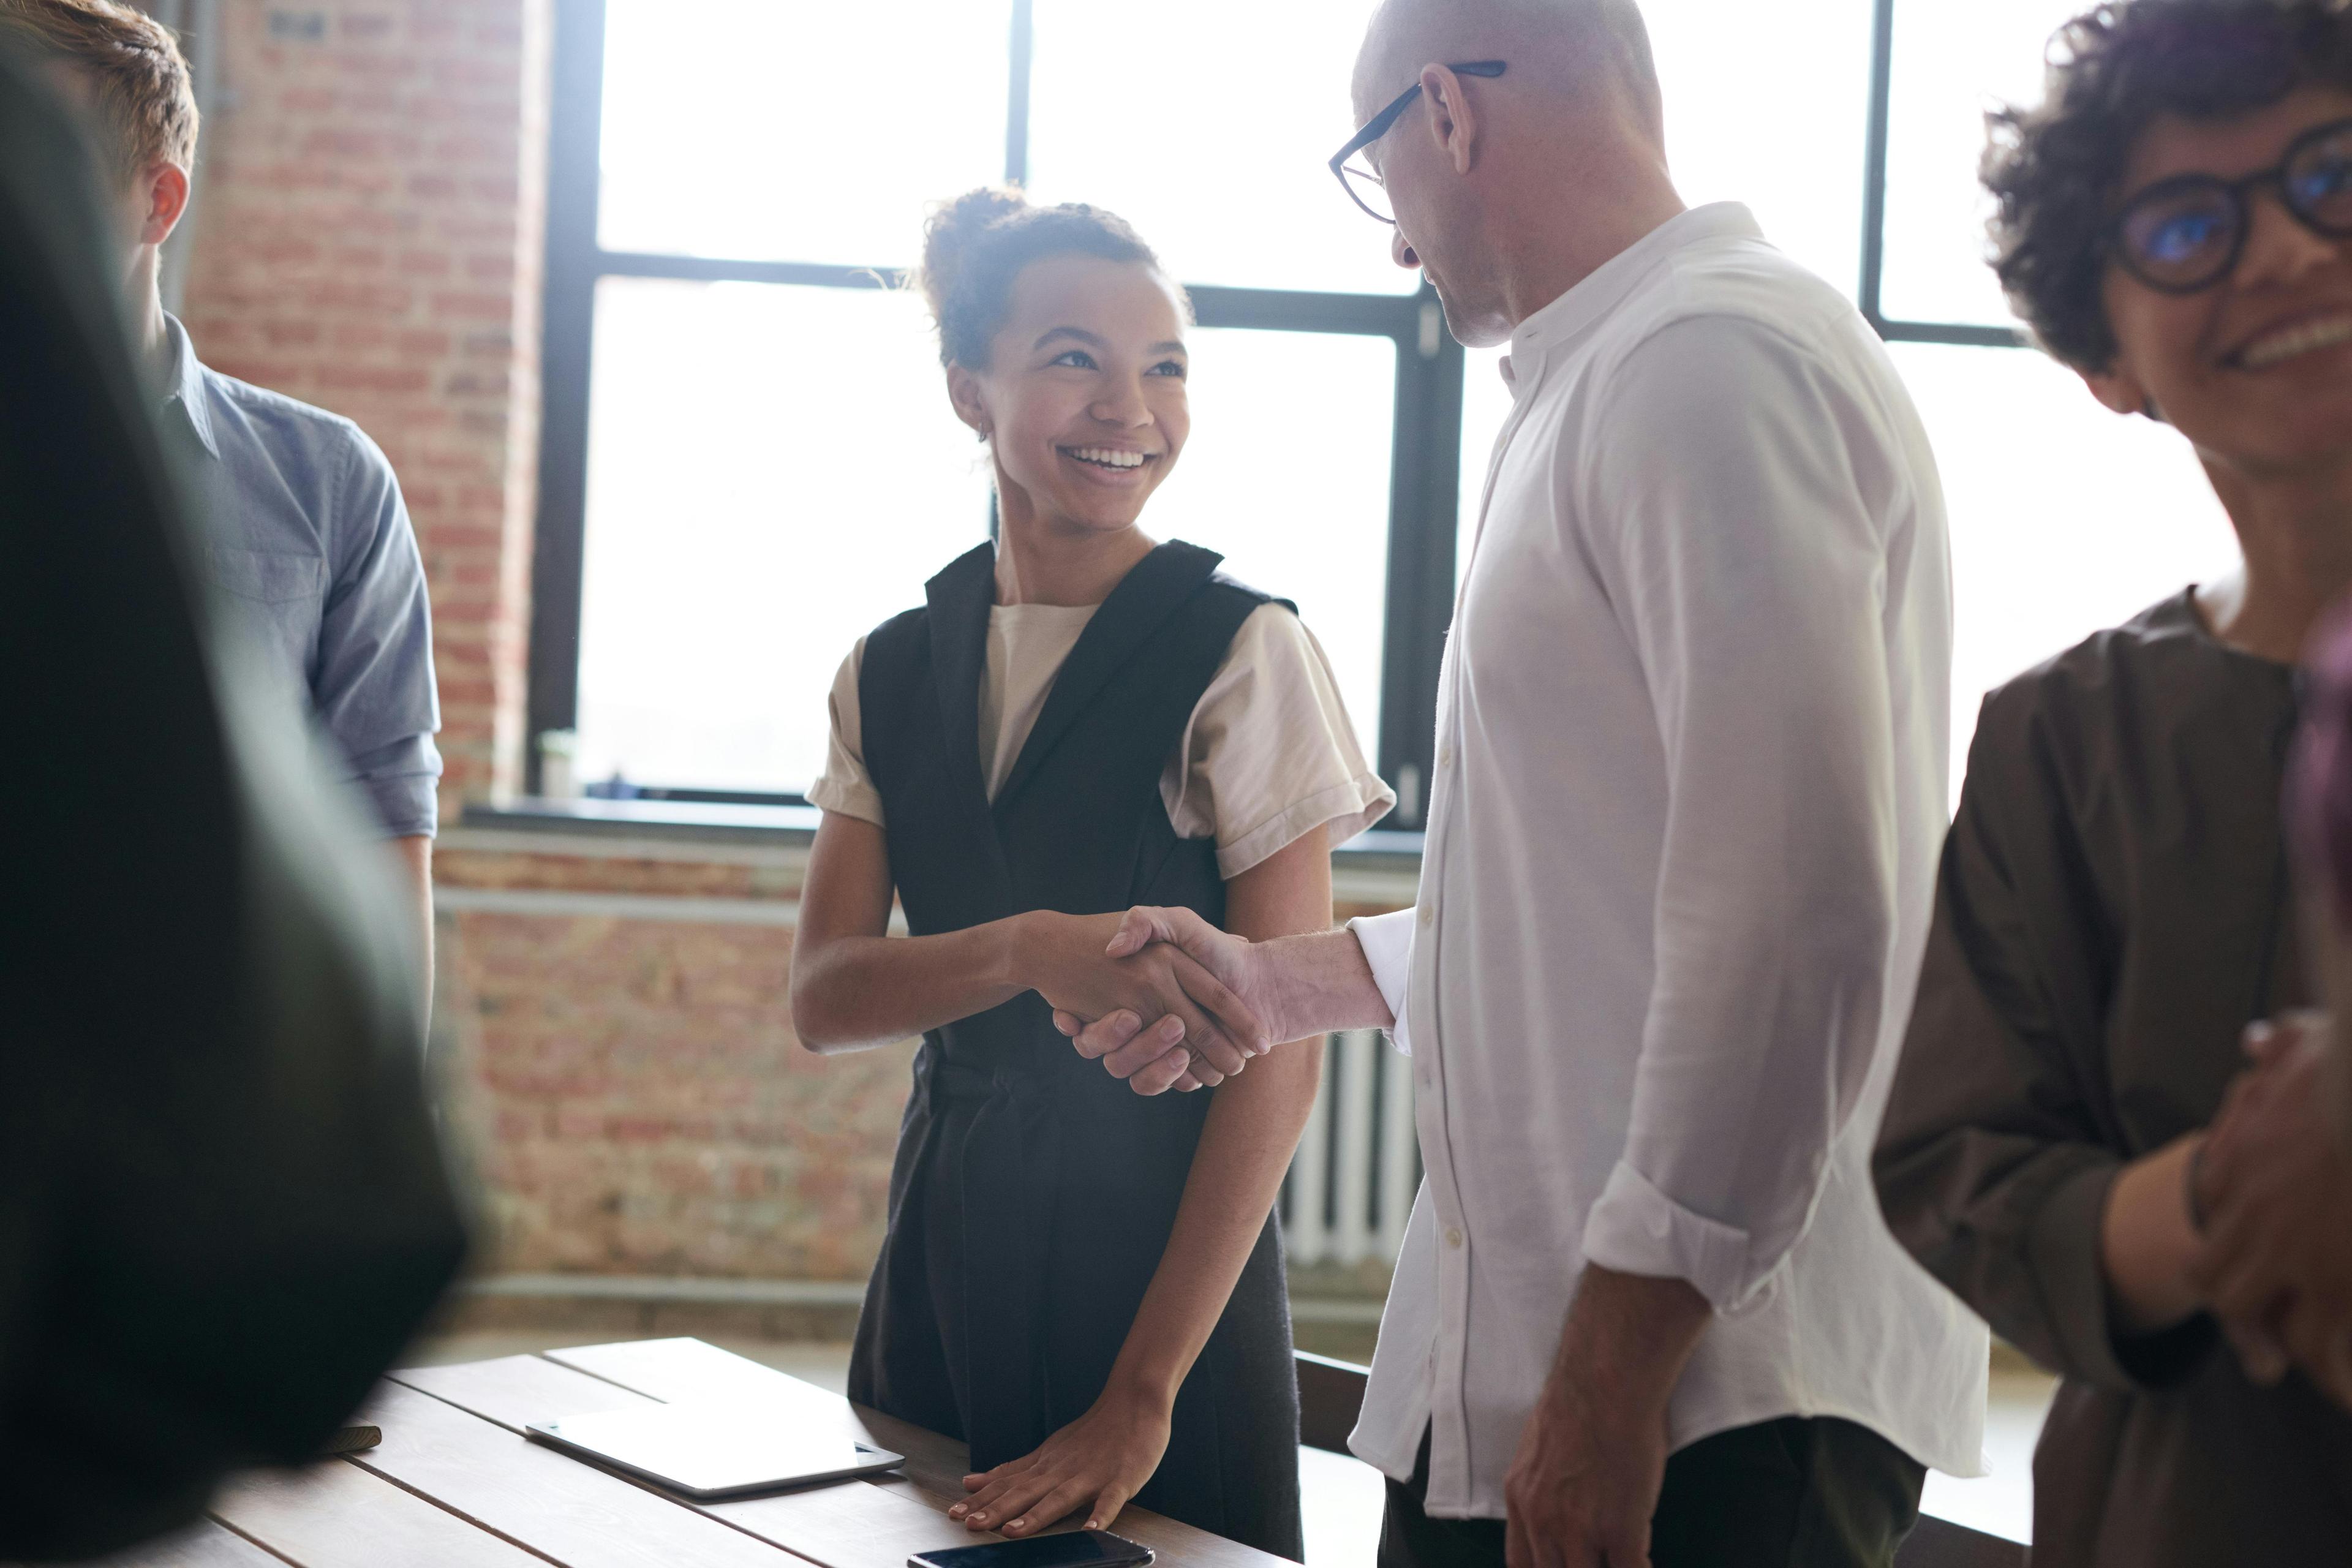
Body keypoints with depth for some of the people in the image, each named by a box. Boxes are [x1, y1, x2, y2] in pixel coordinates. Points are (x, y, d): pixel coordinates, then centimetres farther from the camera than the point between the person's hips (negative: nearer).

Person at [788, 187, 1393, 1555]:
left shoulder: (1242, 655, -10)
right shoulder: (893, 673, 5)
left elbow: (1278, 1049, -12)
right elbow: (823, 998, -4)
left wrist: (1146, 1393, -15)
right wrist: (1033, 950, -24)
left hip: (1164, 1247, -4)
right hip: (946, 1250, 4)